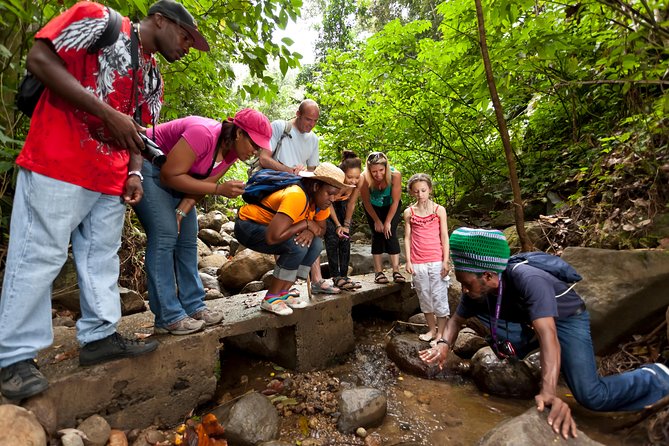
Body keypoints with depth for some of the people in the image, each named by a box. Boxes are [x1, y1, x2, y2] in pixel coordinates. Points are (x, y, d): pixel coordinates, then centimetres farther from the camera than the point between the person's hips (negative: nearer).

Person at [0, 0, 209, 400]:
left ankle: (100, 336, 18)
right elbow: (39, 58, -9)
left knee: (102, 256, 8)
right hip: (58, 166, -7)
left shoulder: (154, 77, 19)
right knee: (40, 255, -4)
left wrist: (135, 173, 5)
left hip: (112, 178, 8)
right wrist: (107, 113, -17)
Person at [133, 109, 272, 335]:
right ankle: (168, 317, -12)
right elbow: (170, 176, -30)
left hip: (172, 174, 8)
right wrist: (219, 189, -32)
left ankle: (193, 307, 7)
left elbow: (202, 184, -5)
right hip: (146, 165, -8)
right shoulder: (203, 133, -32)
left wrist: (181, 212, -20)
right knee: (164, 235, -17)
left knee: (188, 238, 1)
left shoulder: (232, 150, -6)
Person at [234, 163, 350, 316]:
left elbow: (321, 229, 5)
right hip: (248, 225, -8)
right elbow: (273, 237, -40)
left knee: (315, 244, -7)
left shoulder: (320, 198, -7)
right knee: (297, 246, -27)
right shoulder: (296, 196, -33)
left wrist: (310, 232, -19)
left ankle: (283, 293, 0)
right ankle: (270, 299, -11)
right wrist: (306, 224, -26)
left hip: (269, 225, 8)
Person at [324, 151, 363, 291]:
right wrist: (338, 225, -19)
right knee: (332, 238, -14)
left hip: (341, 204, 4)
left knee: (345, 239, -2)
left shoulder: (358, 181, -27)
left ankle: (344, 275, 6)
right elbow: (329, 204, -20)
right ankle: (336, 277, -9)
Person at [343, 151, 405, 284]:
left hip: (391, 206, 0)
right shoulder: (364, 178, -36)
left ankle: (396, 271, -12)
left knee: (391, 233, -12)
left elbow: (395, 201, -23)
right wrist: (377, 221, -14)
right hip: (372, 206, 0)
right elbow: (366, 202, -22)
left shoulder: (395, 175, -35)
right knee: (377, 235, -8)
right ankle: (378, 272, -4)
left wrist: (387, 222, -18)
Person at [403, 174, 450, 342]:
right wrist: (408, 261, 0)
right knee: (424, 297, 11)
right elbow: (407, 238, 6)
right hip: (417, 263, 2)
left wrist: (446, 261, -3)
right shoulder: (409, 212, 4)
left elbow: (444, 237, 1)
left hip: (436, 261, -2)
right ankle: (432, 329, 27)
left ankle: (441, 333, 14)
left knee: (439, 297, 2)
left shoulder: (439, 210, 1)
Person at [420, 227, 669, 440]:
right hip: (526, 320, 6)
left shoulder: (527, 280, -40)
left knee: (590, 396, -21)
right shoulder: (477, 290, -20)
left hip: (566, 319, -6)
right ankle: (516, 348, 12)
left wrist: (549, 393, -59)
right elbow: (457, 319, -6)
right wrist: (445, 345, -26)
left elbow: (547, 334, -49)